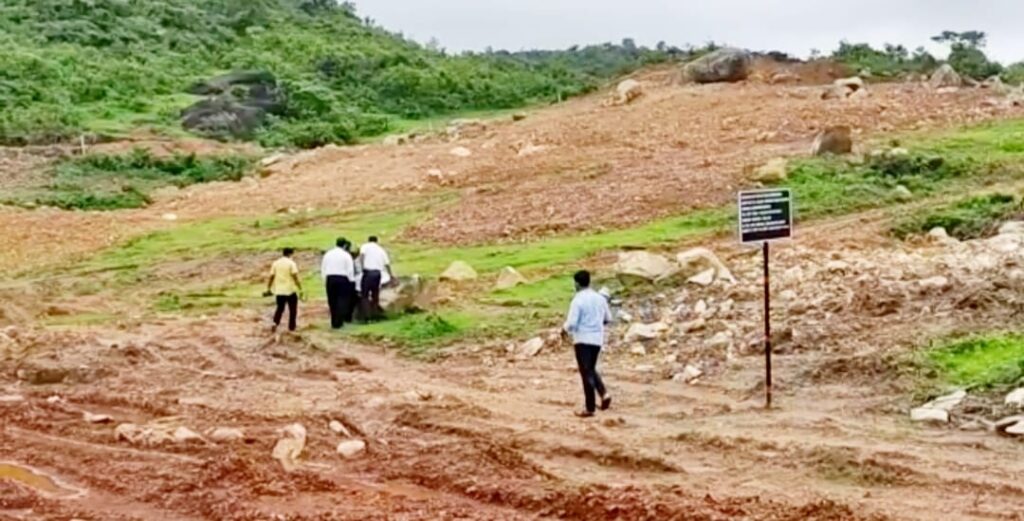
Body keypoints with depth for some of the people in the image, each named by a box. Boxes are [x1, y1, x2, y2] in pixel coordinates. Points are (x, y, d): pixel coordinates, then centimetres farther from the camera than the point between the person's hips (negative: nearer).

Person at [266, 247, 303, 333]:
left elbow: (271, 277, 4)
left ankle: (275, 323, -4)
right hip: (290, 291, -4)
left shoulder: (275, 263, 5)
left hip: (279, 291, 4)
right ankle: (292, 327, 12)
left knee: (280, 308, 16)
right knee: (293, 310, 10)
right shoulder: (291, 263, -7)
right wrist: (300, 289, -11)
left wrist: (269, 289, 12)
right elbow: (295, 277, -13)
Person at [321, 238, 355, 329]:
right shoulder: (346, 255, -5)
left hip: (330, 279, 4)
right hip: (342, 279, -4)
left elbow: (323, 268, 8)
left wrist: (325, 279, 14)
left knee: (332, 301, 10)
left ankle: (334, 322, 14)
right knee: (342, 300, 1)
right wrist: (351, 281, 2)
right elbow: (350, 270, -7)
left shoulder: (328, 254, 7)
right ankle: (338, 322, -5)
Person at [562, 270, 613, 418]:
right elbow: (608, 319, 14)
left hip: (583, 340, -6)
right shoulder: (600, 298, 6)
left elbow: (571, 323, -17)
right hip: (597, 339, 6)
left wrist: (565, 331, 3)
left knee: (586, 372, -1)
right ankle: (604, 393, 0)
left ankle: (590, 408, 1)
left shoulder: (578, 300, -13)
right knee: (591, 369, 22)